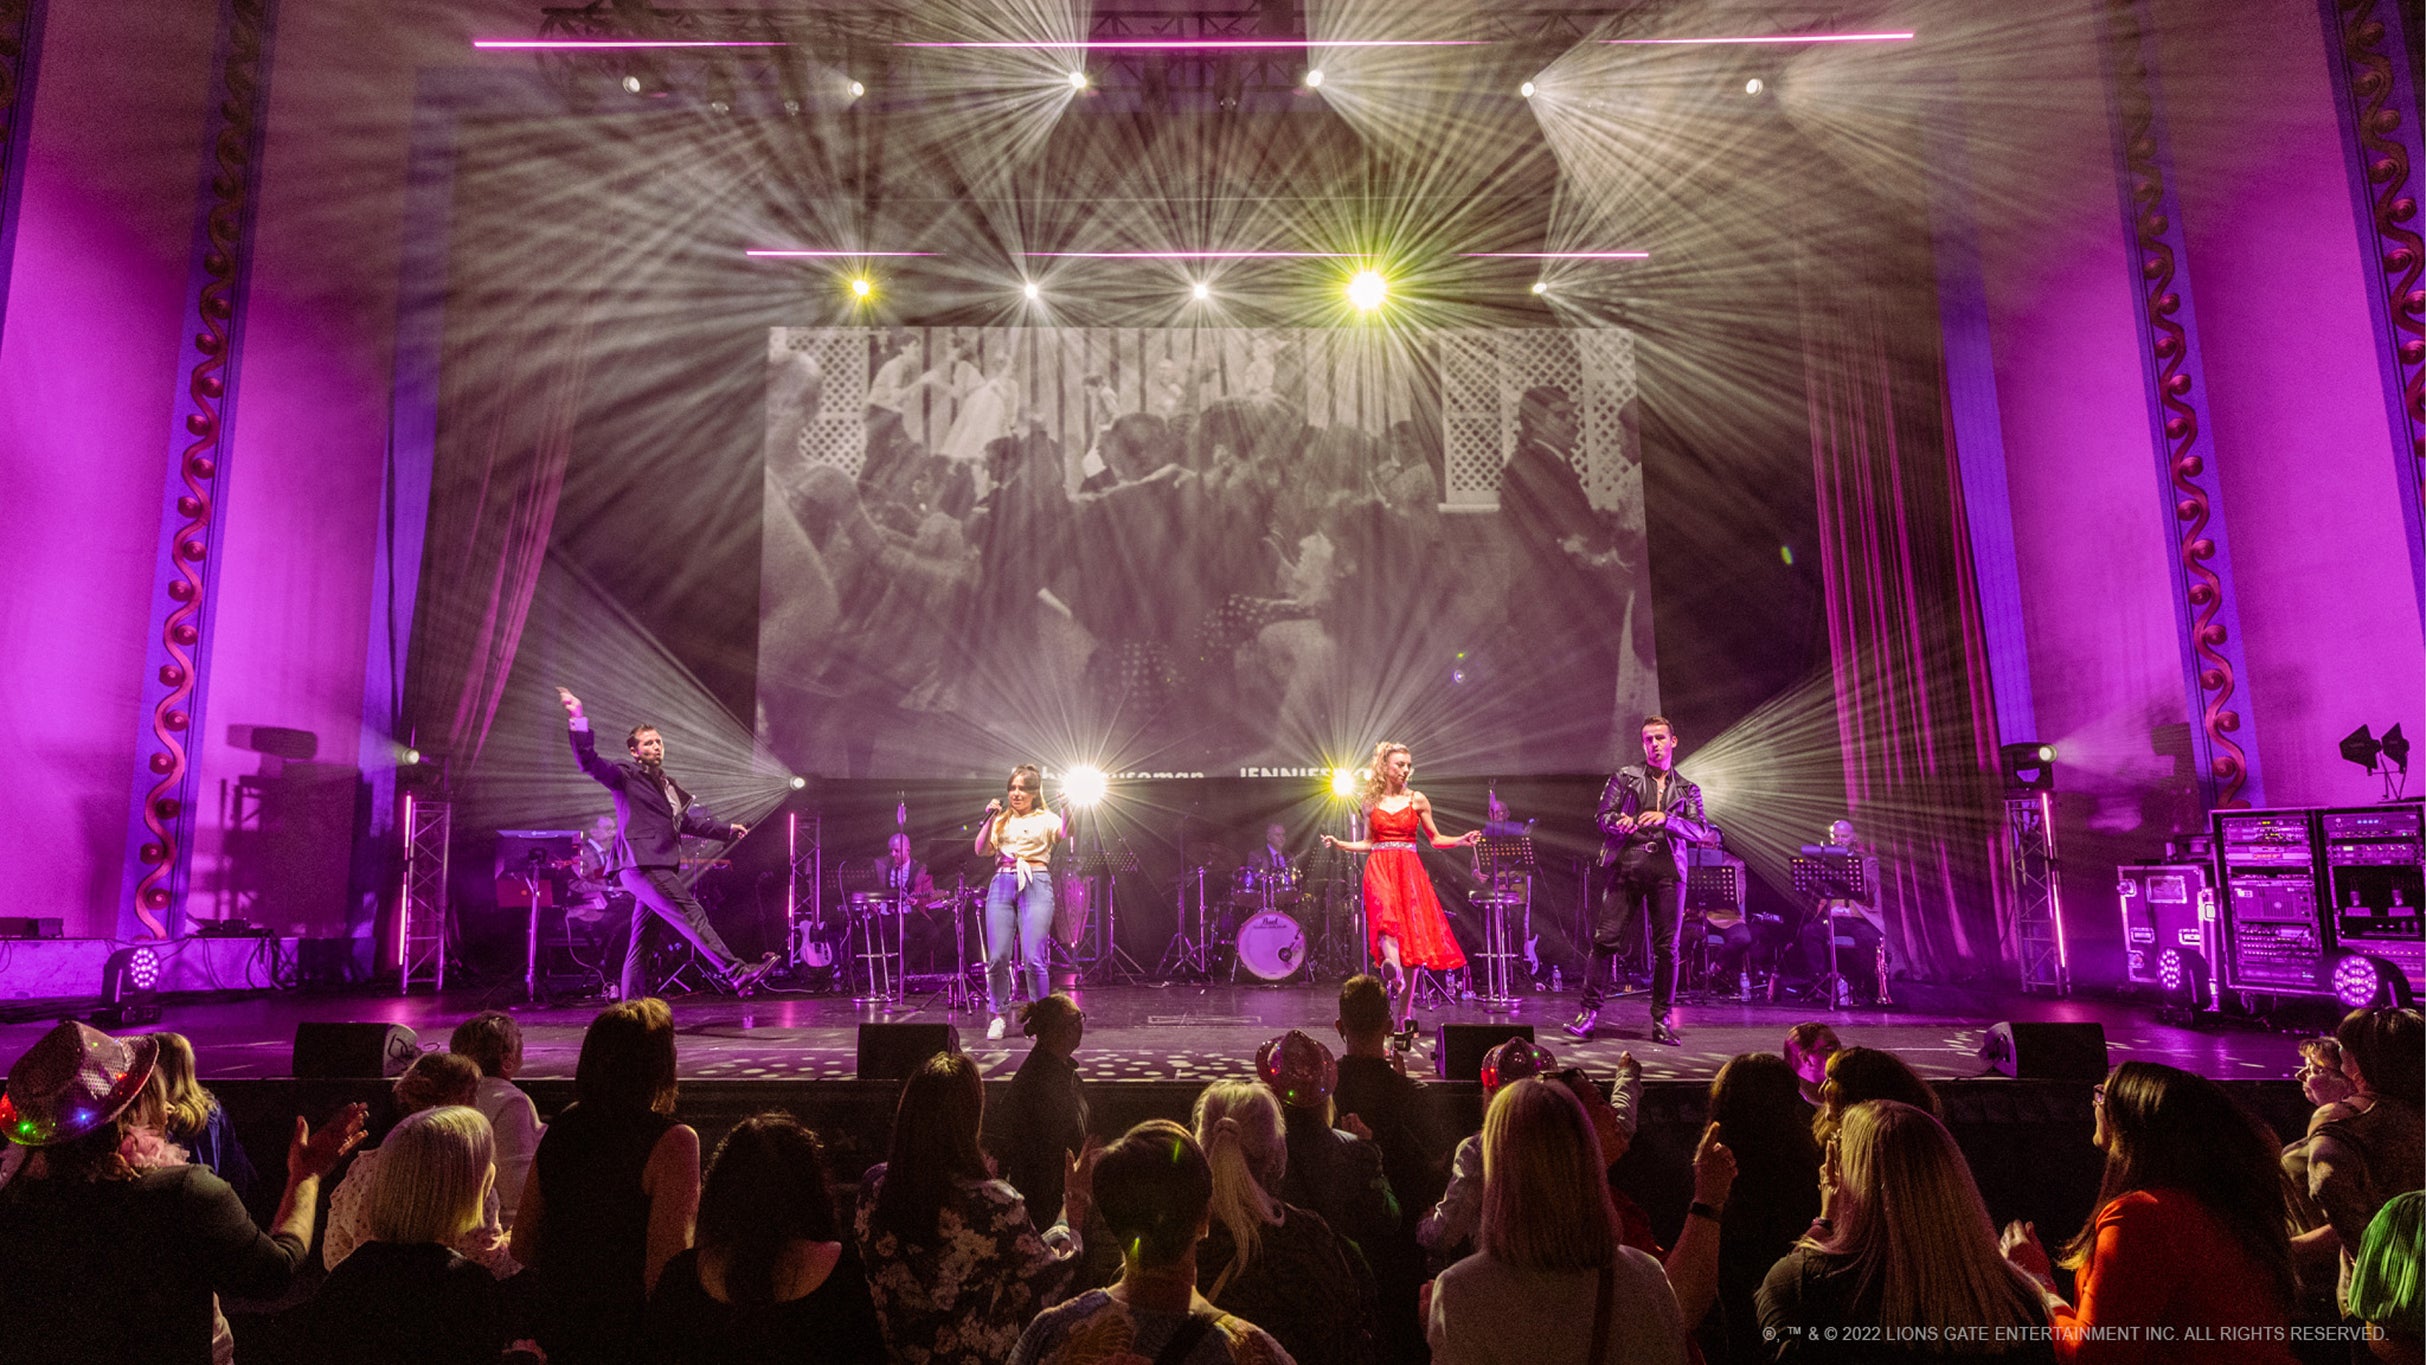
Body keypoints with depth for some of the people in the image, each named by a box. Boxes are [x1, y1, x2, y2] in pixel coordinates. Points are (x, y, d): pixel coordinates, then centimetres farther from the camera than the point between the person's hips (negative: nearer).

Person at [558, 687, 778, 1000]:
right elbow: (589, 763, -13)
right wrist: (579, 720, -21)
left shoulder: (668, 784, 24)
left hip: (660, 867, 9)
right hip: (641, 865, -9)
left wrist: (727, 830, 31)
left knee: (640, 941, 10)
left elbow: (685, 821, 33)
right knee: (692, 913, -19)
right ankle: (736, 973, -26)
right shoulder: (626, 776, 1)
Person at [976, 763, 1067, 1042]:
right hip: (1002, 884, 3)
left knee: (1032, 959, -9)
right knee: (997, 958, -2)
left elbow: (1066, 833, -11)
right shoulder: (1002, 820, 19)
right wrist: (990, 819, -1)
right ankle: (997, 1016, 14)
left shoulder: (1046, 819, 11)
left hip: (1036, 884, -3)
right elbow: (981, 850, 7)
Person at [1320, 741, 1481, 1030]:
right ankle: (1393, 968, -54)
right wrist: (1339, 844, 6)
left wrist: (1462, 841, -2)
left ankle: (1405, 1010, 2)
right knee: (1386, 915, -30)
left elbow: (1435, 839, 13)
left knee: (1412, 933, -6)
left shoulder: (1417, 800, 8)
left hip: (1409, 871, 0)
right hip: (1379, 868, 0)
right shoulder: (1370, 801, 11)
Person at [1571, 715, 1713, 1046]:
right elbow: (1603, 815, 5)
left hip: (1668, 870, 1)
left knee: (1666, 947, 1)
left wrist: (1665, 819, -15)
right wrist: (1618, 821, -18)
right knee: (1605, 938, -8)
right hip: (1627, 866, -1)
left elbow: (1701, 831, 3)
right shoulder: (1625, 777, 14)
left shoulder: (1687, 790, 17)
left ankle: (1662, 1020, 11)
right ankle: (1589, 1012, -4)